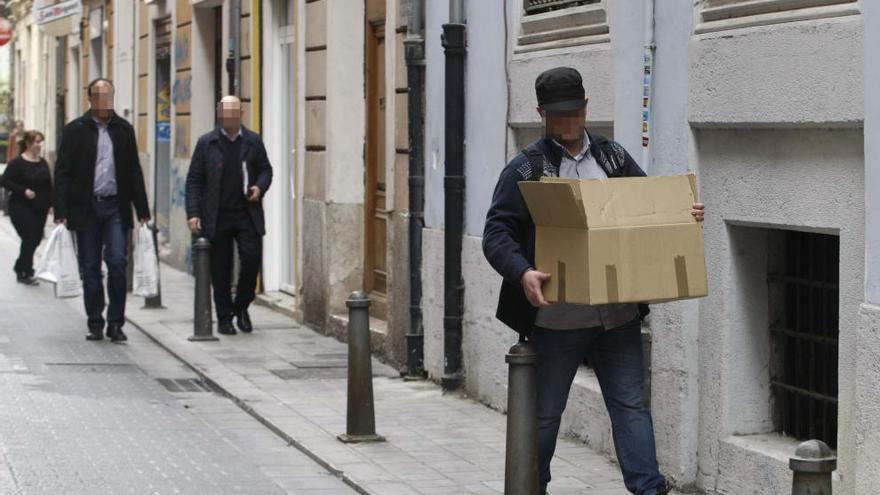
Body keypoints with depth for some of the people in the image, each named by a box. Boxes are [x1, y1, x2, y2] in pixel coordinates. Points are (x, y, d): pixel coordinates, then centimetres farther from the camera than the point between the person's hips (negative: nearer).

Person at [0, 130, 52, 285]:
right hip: (21, 208, -6)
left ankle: (20, 268, 28)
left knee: (35, 239, 8)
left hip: (39, 209, 6)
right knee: (30, 239, -9)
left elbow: (48, 185, 15)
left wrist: (50, 204, 6)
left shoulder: (43, 163, 10)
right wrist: (23, 191, -20)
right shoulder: (17, 162, -9)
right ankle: (26, 273, 3)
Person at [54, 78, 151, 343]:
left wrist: (142, 210, 7)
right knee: (90, 269, 5)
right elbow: (62, 172, -1)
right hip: (86, 209, -1)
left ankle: (115, 323, -1)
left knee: (117, 263, -9)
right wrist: (61, 211, -9)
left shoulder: (124, 129, 8)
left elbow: (134, 171, 11)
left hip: (115, 207, 1)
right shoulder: (75, 130, 2)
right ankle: (95, 324, 14)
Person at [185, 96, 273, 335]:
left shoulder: (253, 141, 7)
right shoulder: (206, 143, 2)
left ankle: (241, 306, 14)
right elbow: (194, 180, 2)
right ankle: (224, 318, 14)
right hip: (217, 217, -1)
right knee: (220, 270, 3)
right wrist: (193, 213, -6)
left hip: (247, 214, 1)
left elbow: (266, 169, 17)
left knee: (252, 258, -9)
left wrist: (260, 187, -5)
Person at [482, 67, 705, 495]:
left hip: (618, 315, 3)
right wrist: (522, 273, -27)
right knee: (544, 411, 9)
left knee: (630, 404, 2)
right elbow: (496, 234, -9)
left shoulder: (613, 157, 11)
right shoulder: (526, 169, -3)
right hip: (556, 318, -3)